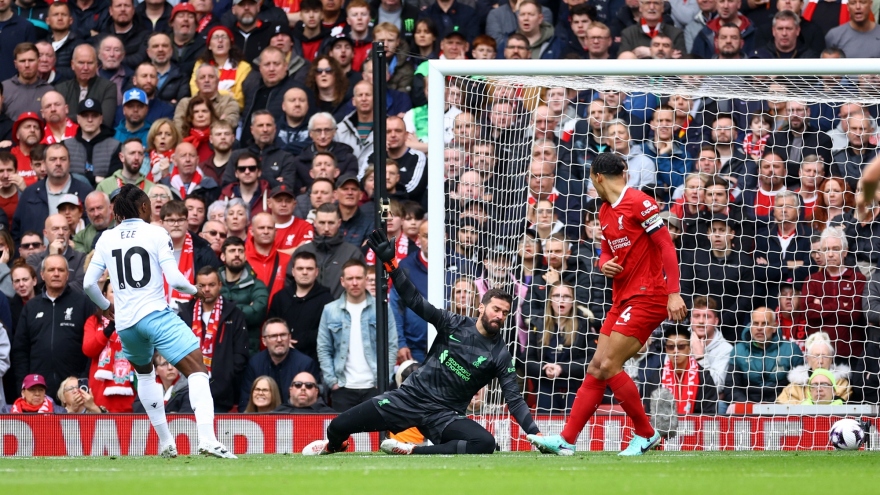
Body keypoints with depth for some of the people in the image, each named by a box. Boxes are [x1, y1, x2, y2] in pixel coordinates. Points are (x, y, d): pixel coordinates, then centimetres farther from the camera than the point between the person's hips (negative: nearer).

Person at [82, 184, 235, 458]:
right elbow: (174, 280, -10)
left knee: (144, 373, 30)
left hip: (125, 322, 5)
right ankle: (207, 439, -30)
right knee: (197, 370, -9)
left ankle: (166, 443, 28)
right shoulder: (156, 234, -3)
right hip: (156, 314, -5)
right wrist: (194, 291, 11)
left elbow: (89, 283, 11)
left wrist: (106, 306, 29)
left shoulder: (106, 239, 9)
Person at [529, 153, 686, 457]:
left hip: (647, 297, -9)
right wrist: (605, 264, 1)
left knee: (609, 365, -13)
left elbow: (666, 246, -15)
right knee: (596, 368, 3)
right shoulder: (605, 212, 15)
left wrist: (674, 293, -20)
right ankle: (566, 440, 2)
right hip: (623, 299, 9)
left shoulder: (638, 203, -12)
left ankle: (646, 435, -1)